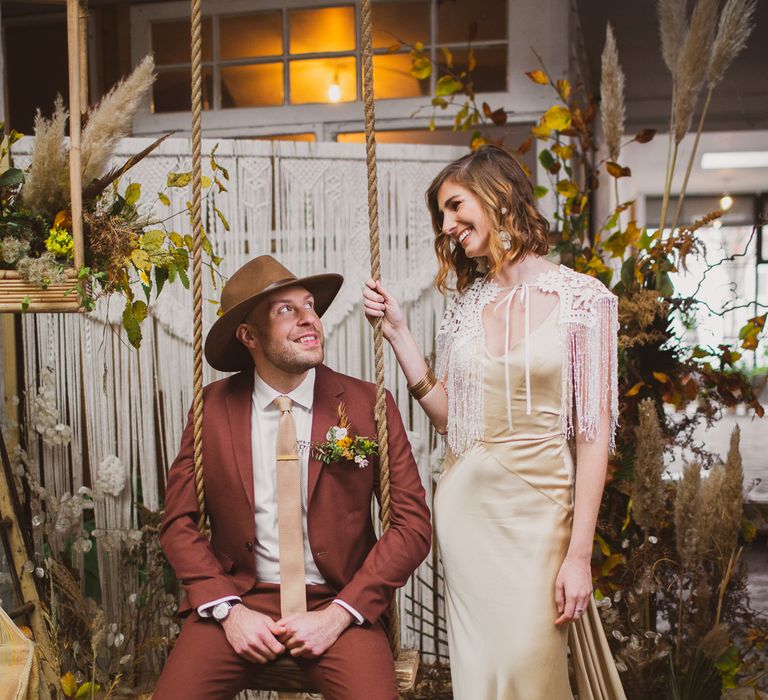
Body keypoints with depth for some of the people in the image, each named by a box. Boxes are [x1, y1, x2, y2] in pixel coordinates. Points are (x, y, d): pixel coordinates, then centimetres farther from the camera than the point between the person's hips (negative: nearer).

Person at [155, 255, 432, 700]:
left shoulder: (368, 405, -6)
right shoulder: (213, 407, -1)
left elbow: (413, 526, -5)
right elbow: (179, 522, 3)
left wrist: (337, 614, -12)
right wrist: (229, 611, -9)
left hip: (338, 602, -1)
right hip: (240, 596, 2)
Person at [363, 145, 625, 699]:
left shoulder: (582, 297, -7)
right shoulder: (468, 302, 8)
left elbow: (594, 431, -9)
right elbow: (448, 415, 7)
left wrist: (579, 554, -12)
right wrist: (397, 332, 1)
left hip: (538, 505, -4)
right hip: (464, 502, 4)